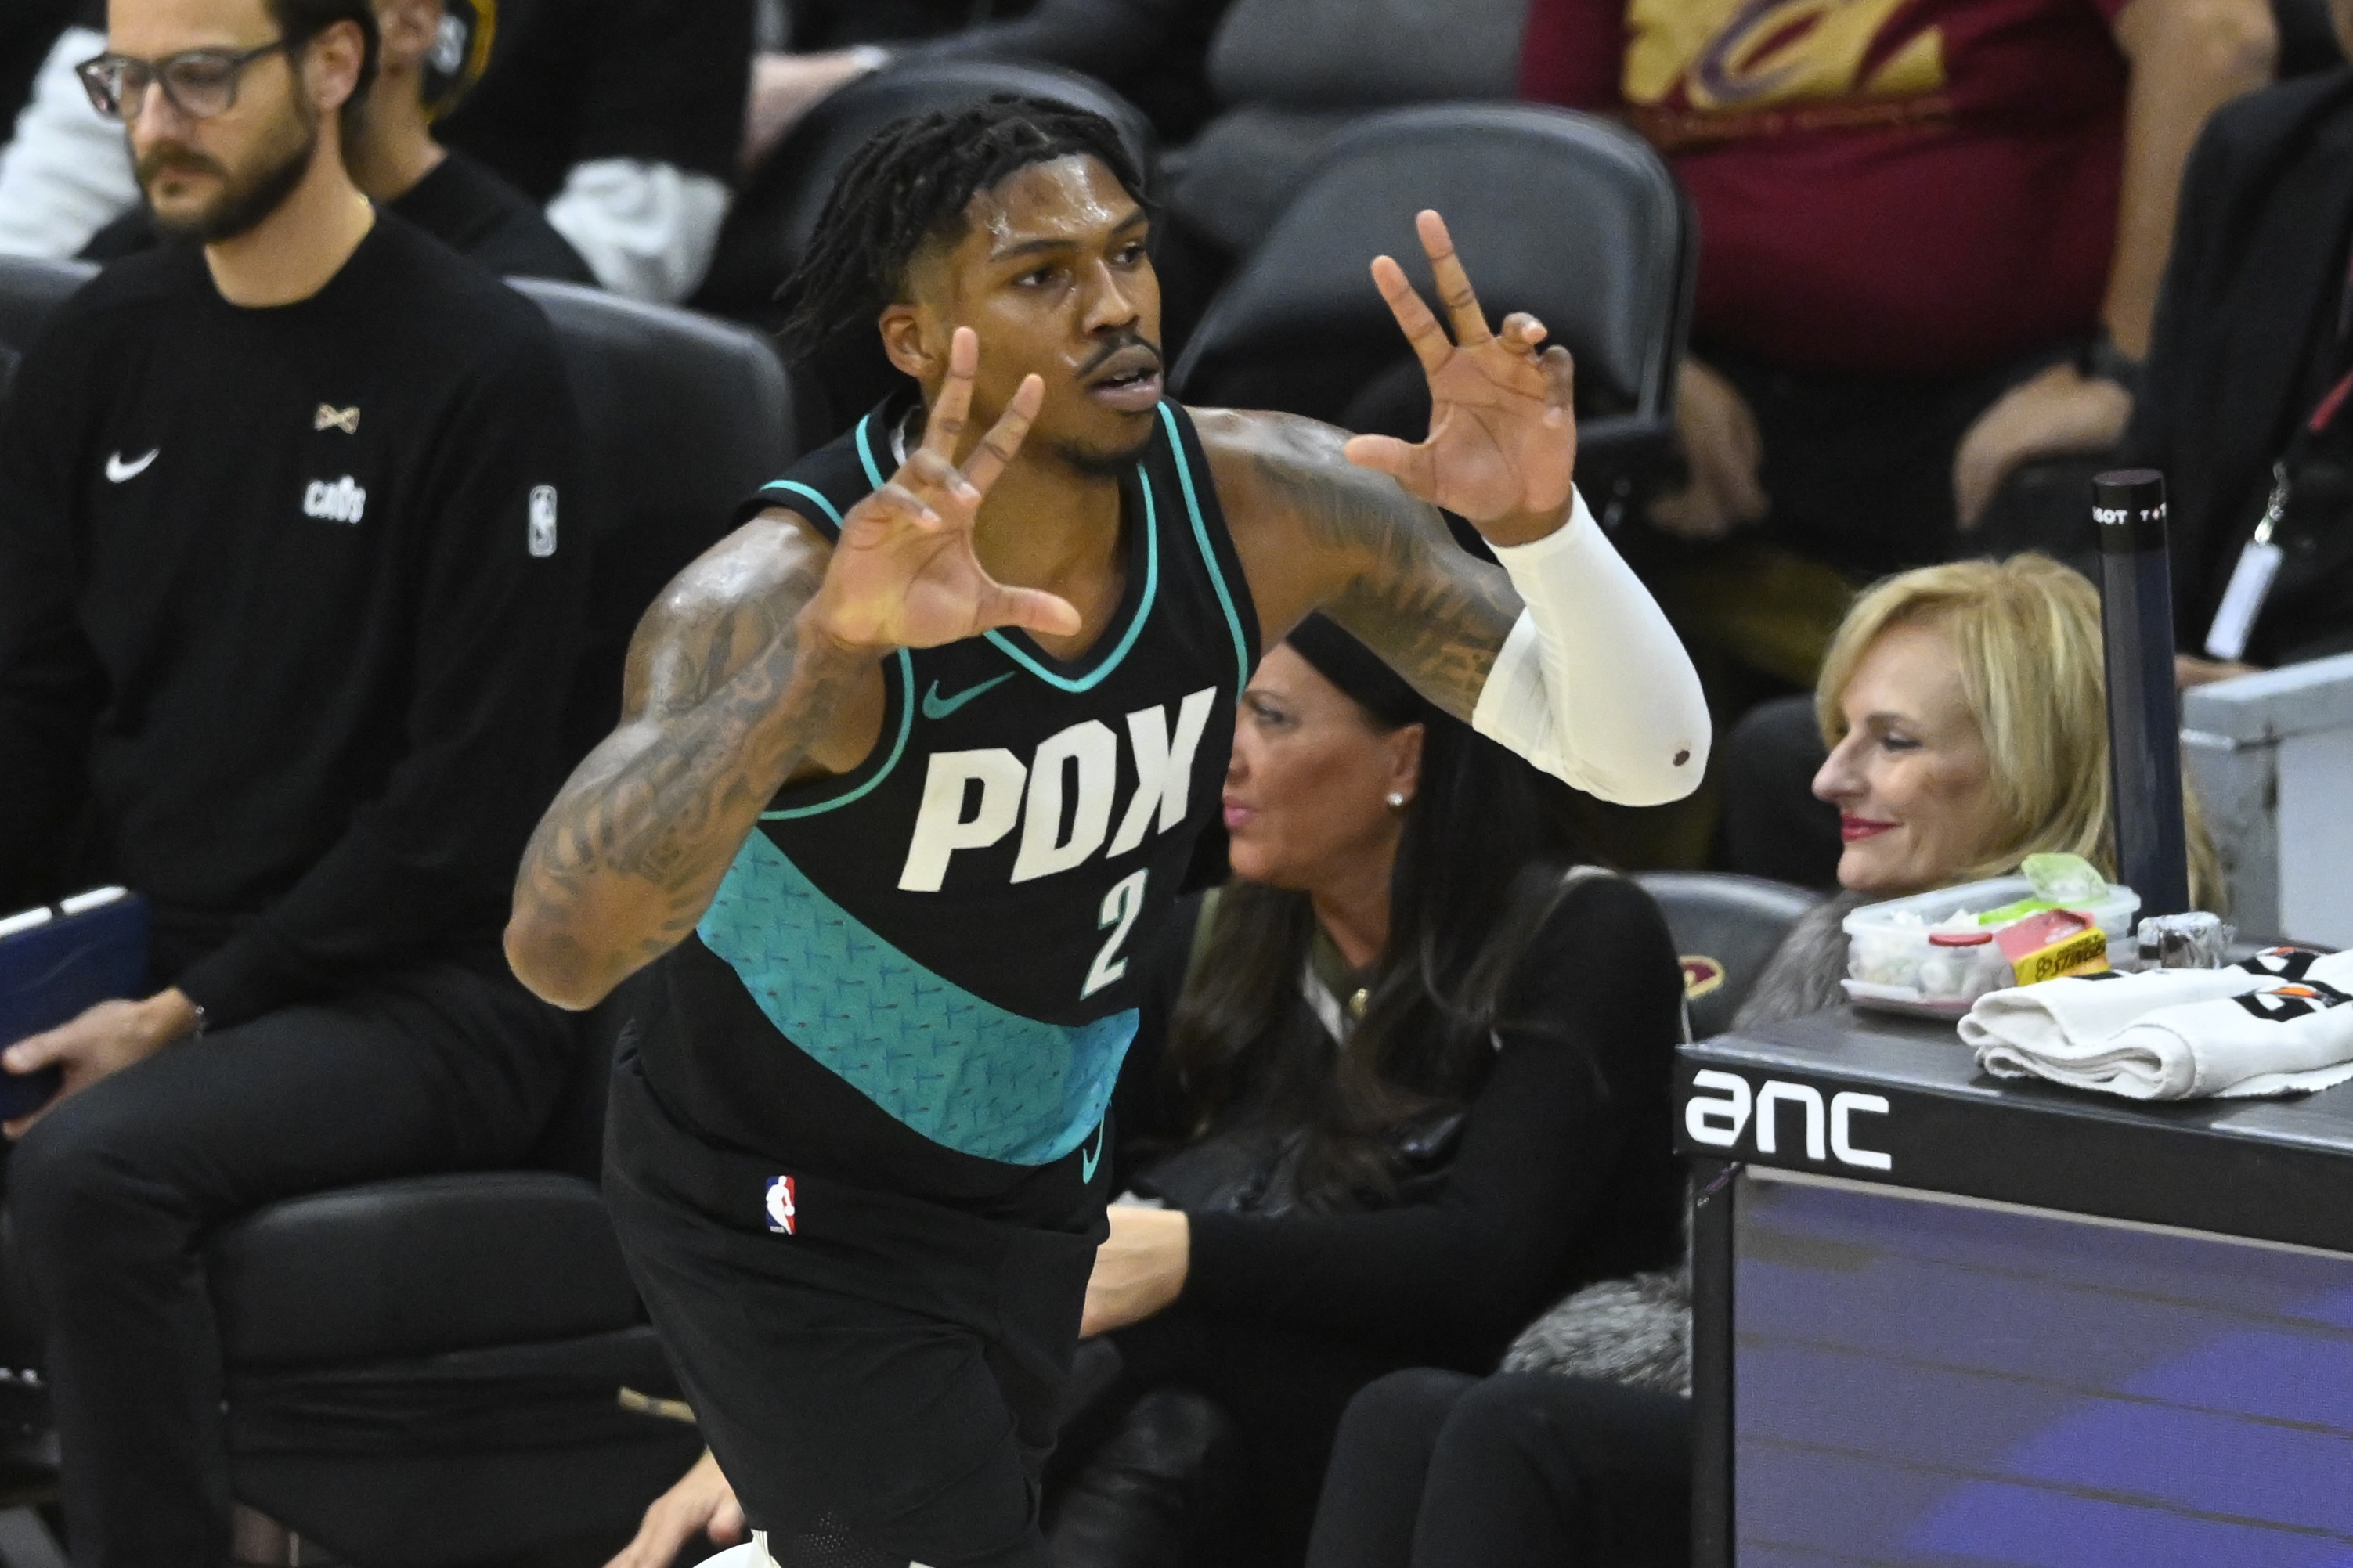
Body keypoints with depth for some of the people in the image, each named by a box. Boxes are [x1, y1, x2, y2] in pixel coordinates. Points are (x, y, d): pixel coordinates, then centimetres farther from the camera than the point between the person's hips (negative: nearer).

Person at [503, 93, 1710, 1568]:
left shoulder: (1265, 501, -18)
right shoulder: (777, 592, -32)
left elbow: (1648, 759, -14)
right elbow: (560, 948, -48)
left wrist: (1539, 522, -35)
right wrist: (832, 643, -61)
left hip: (1033, 1168, 6)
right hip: (782, 1208, -6)